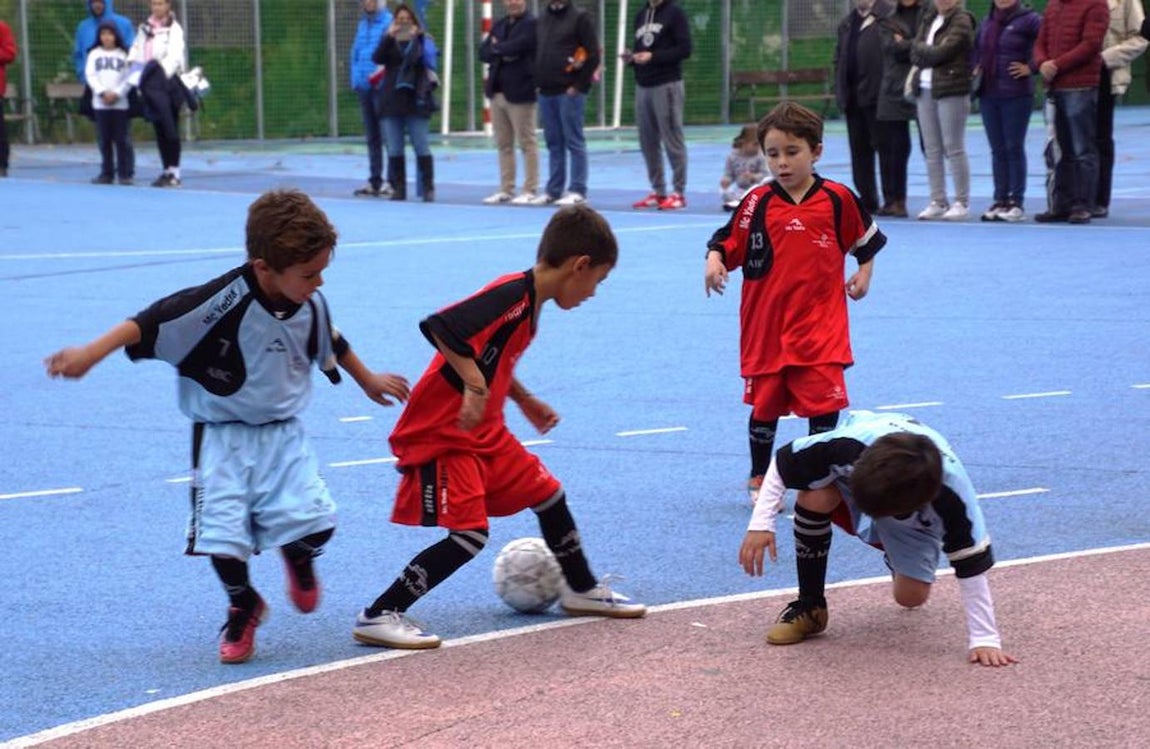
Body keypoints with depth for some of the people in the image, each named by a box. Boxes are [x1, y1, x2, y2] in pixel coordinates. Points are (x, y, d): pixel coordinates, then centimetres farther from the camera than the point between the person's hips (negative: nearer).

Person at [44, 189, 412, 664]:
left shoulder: (311, 304, -5)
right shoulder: (224, 301, -25)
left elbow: (332, 344, 17)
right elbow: (153, 322, -26)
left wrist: (369, 381, 33)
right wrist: (91, 354, -35)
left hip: (282, 431, 4)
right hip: (223, 434, -4)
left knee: (314, 523, -12)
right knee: (223, 532, -11)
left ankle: (298, 559, 27)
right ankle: (243, 608, 21)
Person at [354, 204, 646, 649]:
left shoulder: (529, 302, 8)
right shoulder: (512, 296, -22)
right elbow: (438, 327, -33)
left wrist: (525, 401, 31)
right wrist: (474, 385, -36)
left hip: (484, 433, 10)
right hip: (440, 435, -10)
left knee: (548, 495, 16)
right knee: (469, 534, -15)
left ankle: (581, 591, 37)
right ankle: (377, 617, -7)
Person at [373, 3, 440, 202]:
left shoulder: (423, 40, 4)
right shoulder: (389, 42, 11)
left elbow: (430, 62, -12)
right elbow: (377, 58, -7)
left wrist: (416, 38, -17)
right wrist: (389, 36, -16)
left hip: (416, 101, -3)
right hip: (392, 101, 3)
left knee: (421, 147, -4)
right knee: (394, 148, 4)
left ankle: (428, 188, -1)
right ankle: (398, 188, 10)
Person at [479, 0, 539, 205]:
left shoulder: (531, 24, -7)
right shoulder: (499, 25, 16)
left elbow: (515, 47, -19)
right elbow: (483, 52, 9)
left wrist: (497, 48, 0)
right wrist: (502, 54, -10)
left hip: (520, 92, -7)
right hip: (497, 91, 7)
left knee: (527, 143, -3)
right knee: (503, 144, 10)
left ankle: (529, 190, 0)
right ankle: (506, 190, 15)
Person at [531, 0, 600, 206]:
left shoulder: (580, 17, -4)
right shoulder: (542, 20, 17)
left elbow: (593, 54, -9)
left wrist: (579, 85, -12)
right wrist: (537, 80, 10)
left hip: (570, 91, -6)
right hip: (545, 92, 7)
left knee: (574, 141, -4)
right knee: (553, 143, 10)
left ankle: (577, 191, -1)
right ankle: (553, 190, 15)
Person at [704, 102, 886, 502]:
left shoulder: (837, 199, 0)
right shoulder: (757, 202, -2)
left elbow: (866, 239, 16)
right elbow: (726, 241, 0)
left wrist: (864, 273, 7)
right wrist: (714, 261, -19)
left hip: (820, 325, 0)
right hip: (765, 323, 0)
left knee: (825, 402, -4)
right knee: (765, 404, 8)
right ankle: (759, 479, 25)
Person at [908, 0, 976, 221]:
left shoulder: (961, 20, -6)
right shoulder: (928, 19, 16)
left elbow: (942, 52, -15)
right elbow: (915, 55, 8)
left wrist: (922, 50, 0)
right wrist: (930, 52, -9)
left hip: (952, 90, -7)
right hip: (925, 90, 7)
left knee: (954, 148, -5)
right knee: (931, 150, 7)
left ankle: (962, 203, 0)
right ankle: (938, 202, 12)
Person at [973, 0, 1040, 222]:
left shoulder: (1028, 20, -9)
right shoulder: (988, 21, 12)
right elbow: (978, 47, 30)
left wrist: (1031, 67, -15)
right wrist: (976, 66, 14)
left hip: (1016, 94, -6)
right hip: (988, 94, 6)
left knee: (1014, 147, -2)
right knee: (997, 149, 9)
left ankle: (1016, 202, 3)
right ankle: (1000, 200, 14)